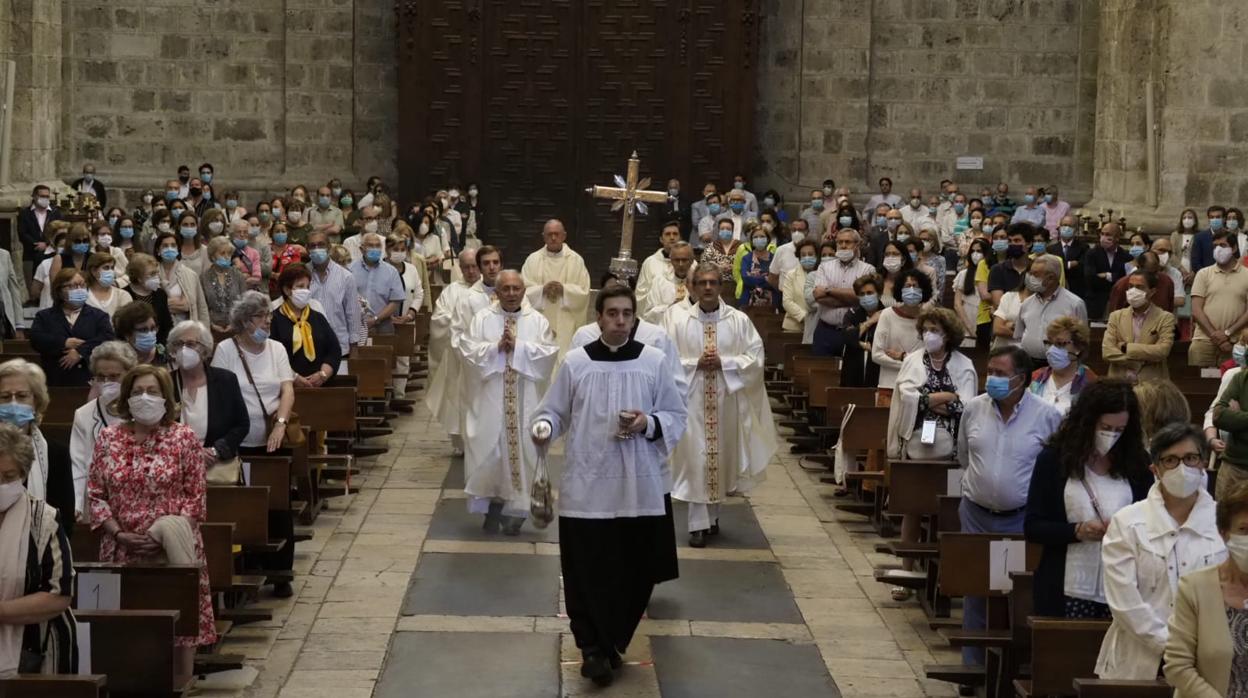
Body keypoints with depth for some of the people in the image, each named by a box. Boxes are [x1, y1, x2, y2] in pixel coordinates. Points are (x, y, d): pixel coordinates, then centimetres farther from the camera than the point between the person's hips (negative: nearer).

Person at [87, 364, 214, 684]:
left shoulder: (184, 437, 0)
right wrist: (119, 533, -7)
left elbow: (196, 496, -1)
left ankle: (178, 679, -5)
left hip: (173, 550, -2)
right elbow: (95, 494, 7)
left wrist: (168, 535, -13)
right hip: (123, 550, 2)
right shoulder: (108, 438, 7)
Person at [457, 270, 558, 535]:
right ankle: (492, 506, 12)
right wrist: (496, 347, -17)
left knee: (522, 451, 0)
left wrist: (518, 346, -15)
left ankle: (514, 510, 9)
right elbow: (468, 350, -6)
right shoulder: (482, 318, 4)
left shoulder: (538, 321, 5)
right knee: (489, 450, -1)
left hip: (525, 403, 0)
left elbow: (549, 353, -6)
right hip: (490, 400, 0)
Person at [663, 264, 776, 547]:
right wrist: (696, 364, -15)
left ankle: (712, 515, 27)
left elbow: (755, 357, -1)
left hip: (727, 399, 2)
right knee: (696, 459, -4)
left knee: (721, 456, 9)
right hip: (692, 399, -1)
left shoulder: (739, 320, 1)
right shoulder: (677, 319, -1)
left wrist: (724, 363, -14)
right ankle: (698, 524, 1)